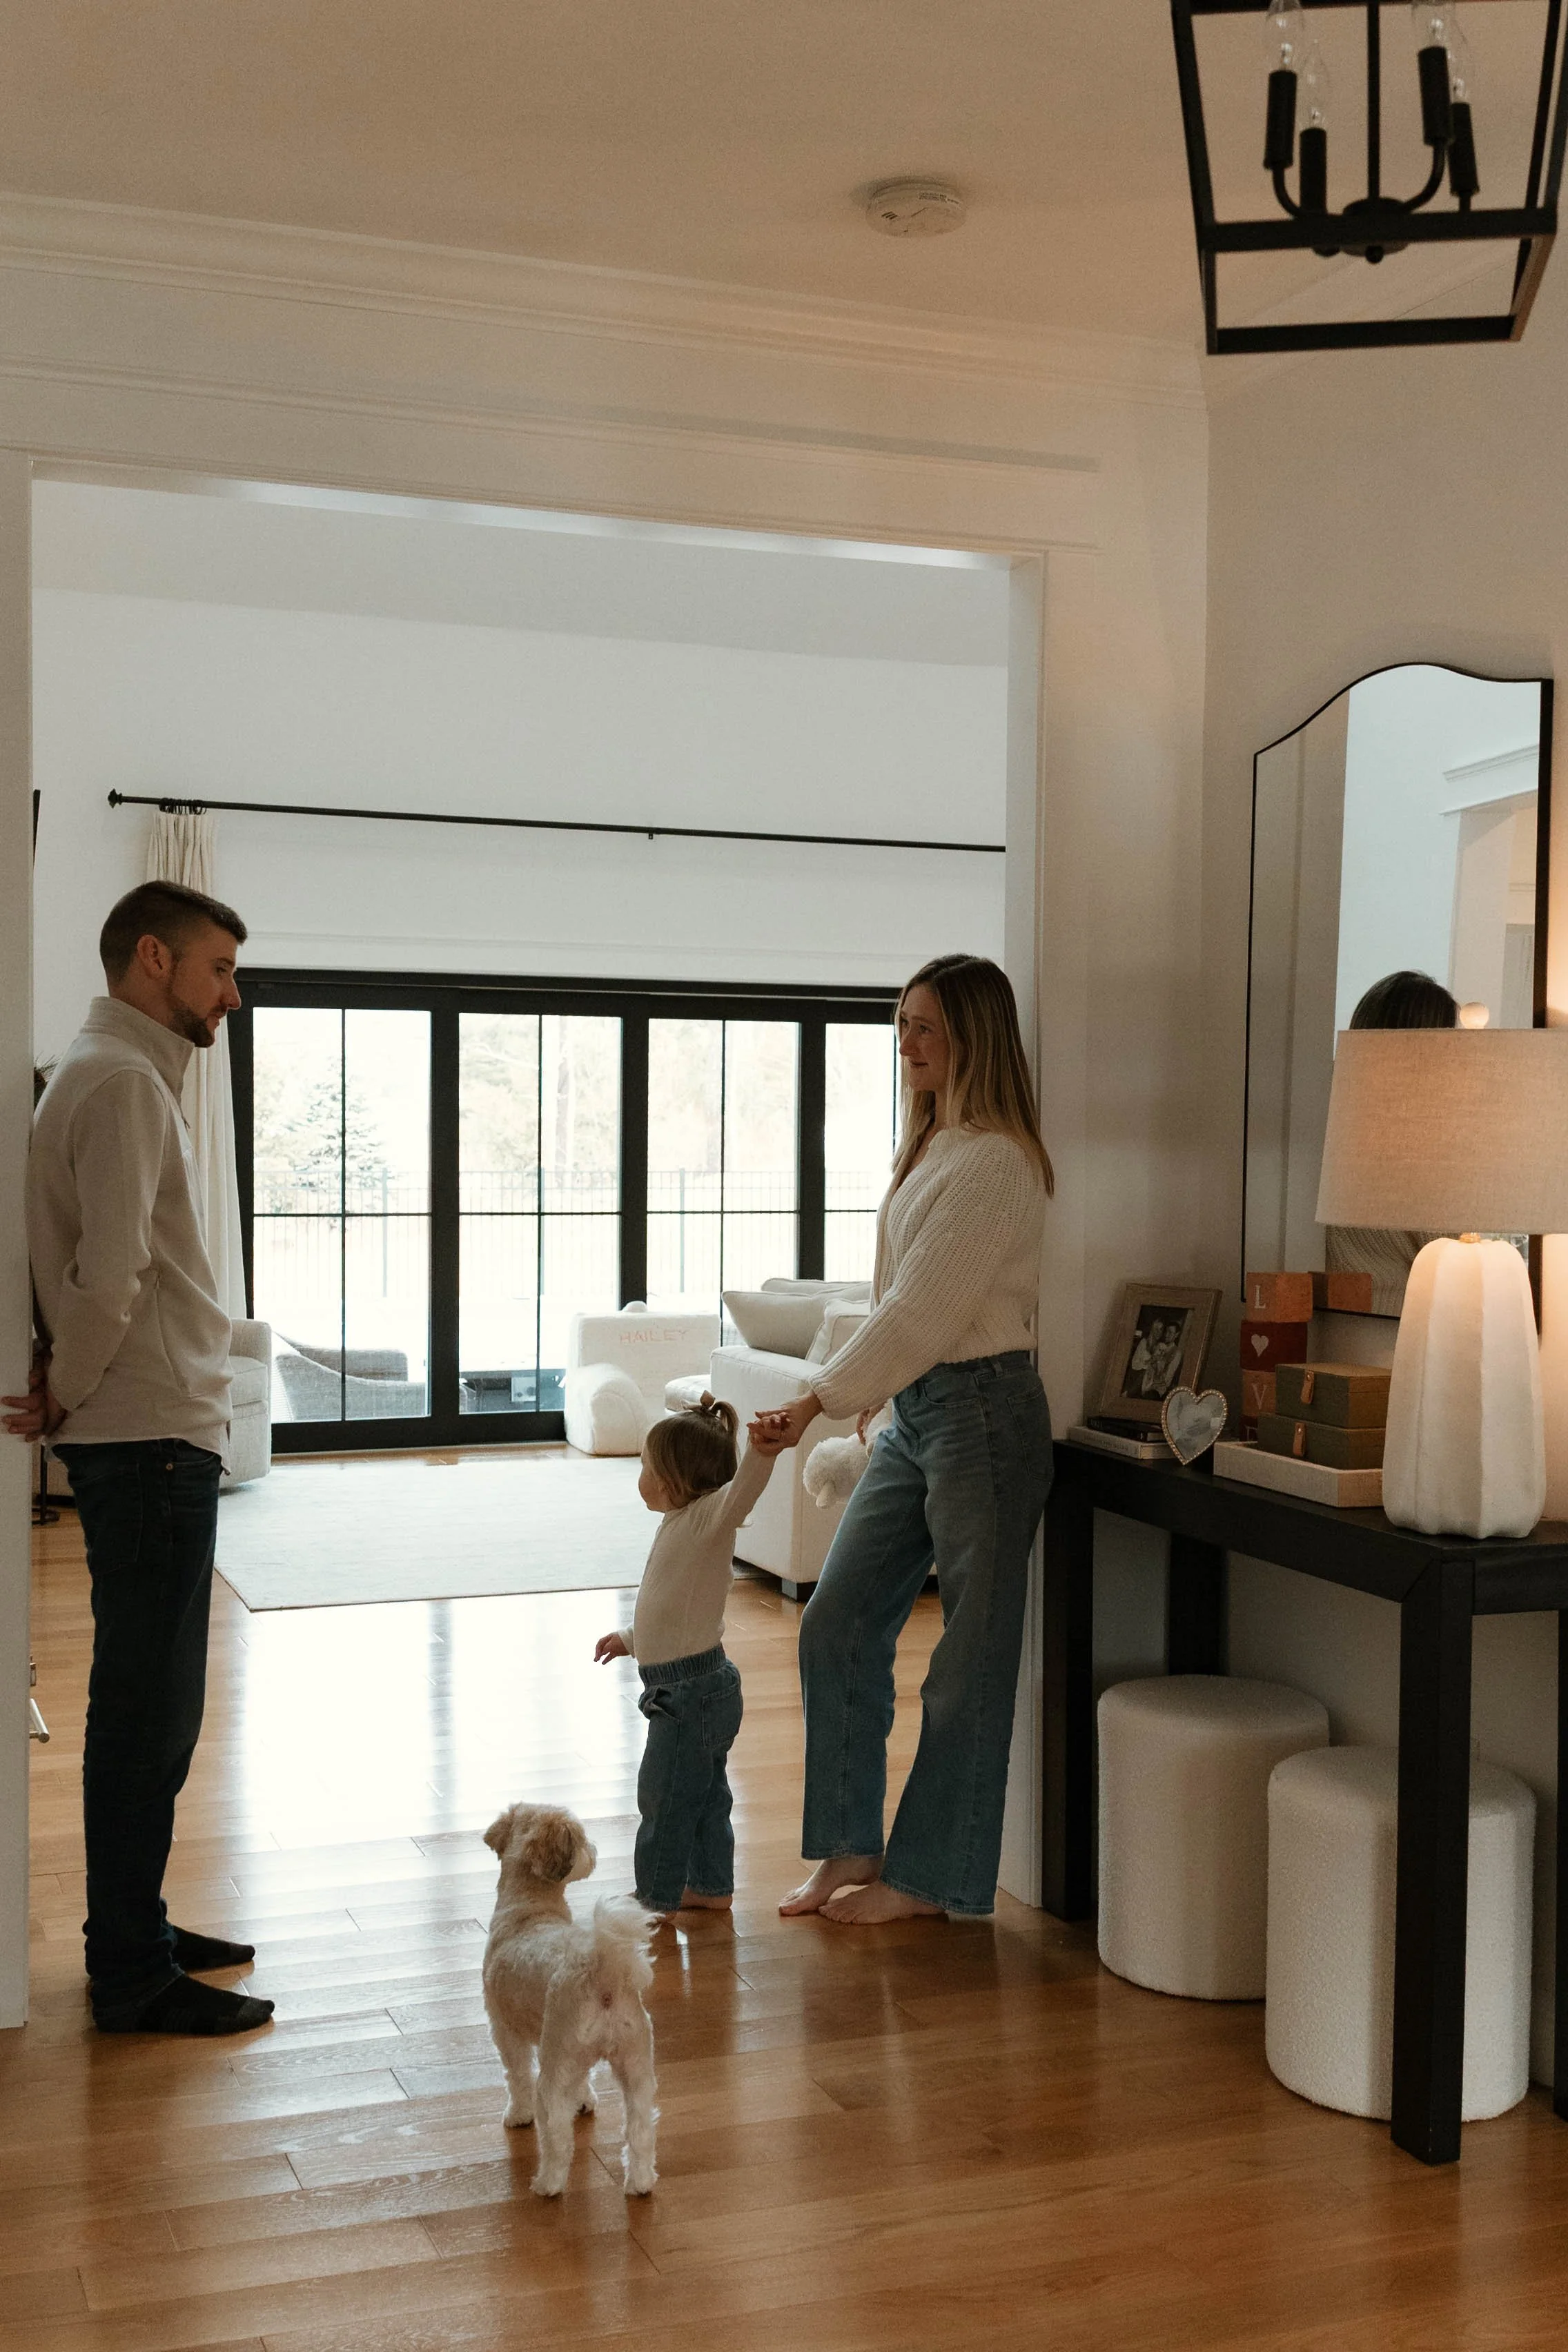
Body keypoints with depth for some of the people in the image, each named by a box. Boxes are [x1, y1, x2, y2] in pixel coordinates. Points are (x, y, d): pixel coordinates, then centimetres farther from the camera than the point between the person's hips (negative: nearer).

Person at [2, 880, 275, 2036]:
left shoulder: (126, 1077, 18)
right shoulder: (120, 1083, -16)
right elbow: (109, 1281, -24)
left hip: (156, 1437, 10)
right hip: (149, 1441, -10)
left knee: (149, 1709, 18)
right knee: (146, 1715, -2)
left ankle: (135, 1930, 30)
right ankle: (133, 1979, 8)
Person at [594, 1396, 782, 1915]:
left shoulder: (708, 1519, -17)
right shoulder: (681, 1525, 13)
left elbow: (740, 1493, -40)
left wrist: (761, 1454, -60)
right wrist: (630, 1638, 38)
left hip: (690, 1692, -10)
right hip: (701, 1688, 10)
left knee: (664, 1799, 2)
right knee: (704, 1795, 19)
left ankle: (657, 1897, 12)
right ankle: (711, 1887, 30)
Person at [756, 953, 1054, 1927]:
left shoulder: (997, 1161, -17)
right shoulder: (934, 1146, 13)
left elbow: (923, 1313, -21)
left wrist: (818, 1401, -19)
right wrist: (861, 1393, 17)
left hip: (983, 1413, -10)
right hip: (913, 1413, 10)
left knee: (970, 1658, 3)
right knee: (837, 1626, 9)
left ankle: (930, 1876, 14)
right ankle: (852, 1847, 20)